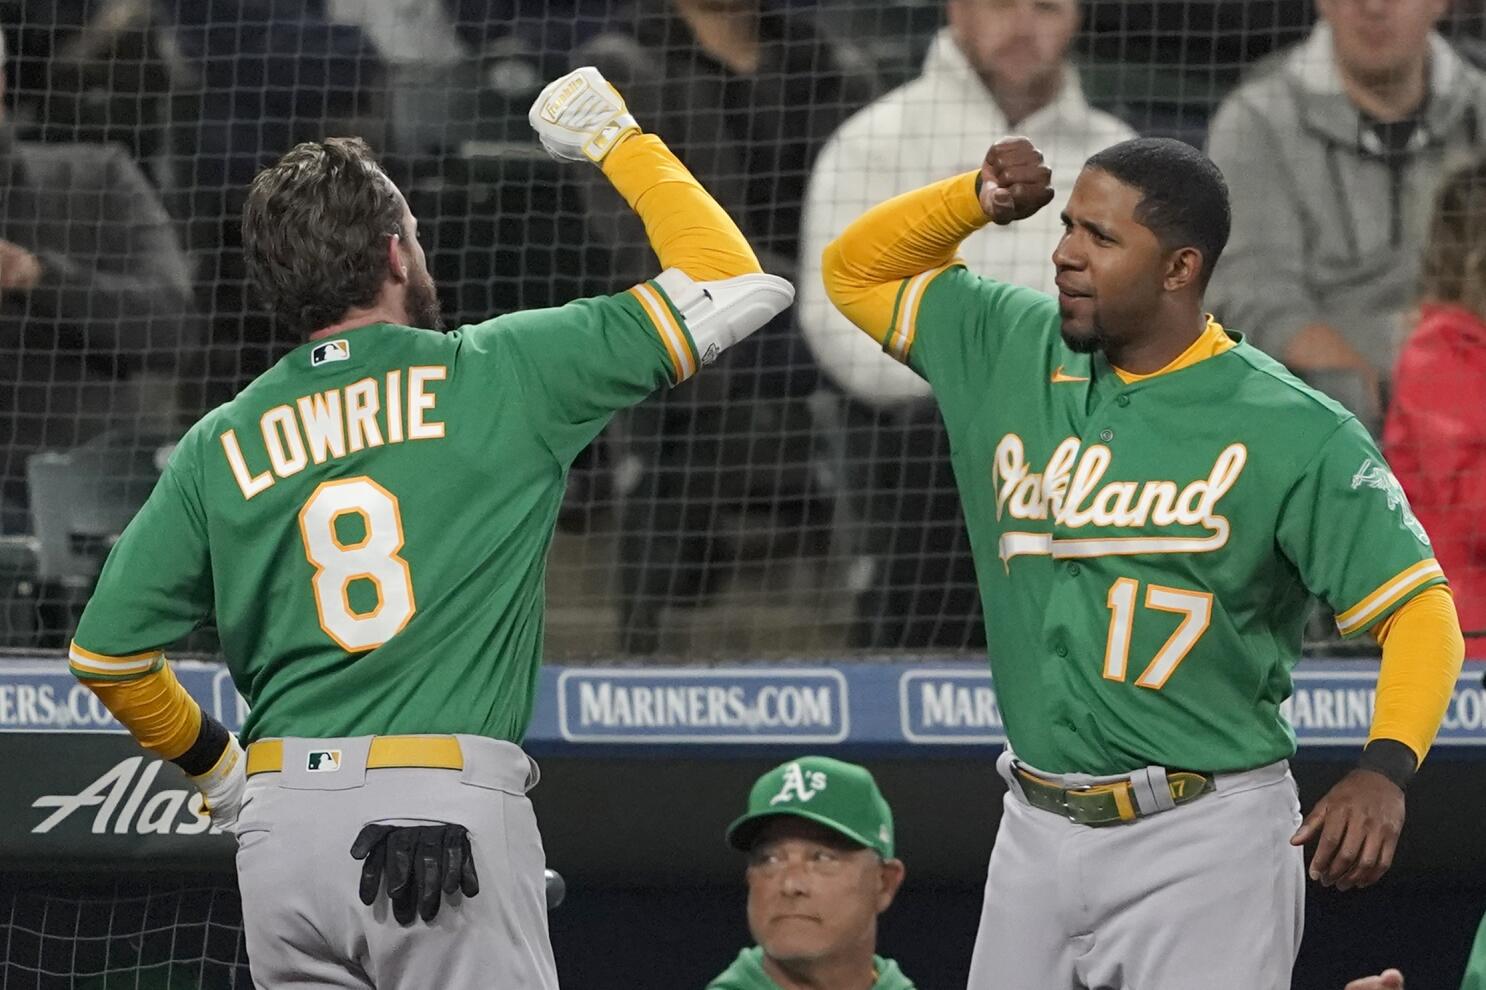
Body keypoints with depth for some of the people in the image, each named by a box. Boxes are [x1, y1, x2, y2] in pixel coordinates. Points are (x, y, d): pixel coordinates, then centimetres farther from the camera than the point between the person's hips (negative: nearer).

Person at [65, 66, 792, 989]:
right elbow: (731, 286, 7)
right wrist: (620, 142, 21)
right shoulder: (501, 374, 2)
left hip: (281, 830, 4)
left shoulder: (220, 447, 11)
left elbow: (107, 653, 13)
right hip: (451, 810, -4)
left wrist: (218, 767, 29)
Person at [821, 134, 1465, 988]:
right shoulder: (1016, 352, 7)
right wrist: (977, 199, -1)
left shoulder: (1293, 431, -11)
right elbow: (858, 271, 18)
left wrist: (1386, 769, -30)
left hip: (1204, 838, -6)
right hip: (1038, 830, 6)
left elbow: (1418, 609, -13)